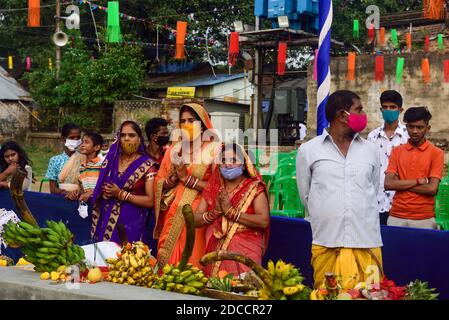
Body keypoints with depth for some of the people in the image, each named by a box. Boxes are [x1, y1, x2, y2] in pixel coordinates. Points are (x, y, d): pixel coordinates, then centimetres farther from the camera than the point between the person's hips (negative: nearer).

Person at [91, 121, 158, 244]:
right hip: (106, 219, 4)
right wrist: (105, 191, -2)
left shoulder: (147, 165, -5)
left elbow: (151, 201, -9)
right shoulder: (112, 158, 8)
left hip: (131, 223, -4)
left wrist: (121, 194, -13)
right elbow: (100, 186, 20)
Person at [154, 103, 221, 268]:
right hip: (172, 216, 4)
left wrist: (187, 178, -13)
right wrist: (172, 179, -6)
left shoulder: (213, 150, 1)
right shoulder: (174, 150, 14)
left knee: (192, 265, -6)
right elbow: (159, 184, 13)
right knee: (168, 264, 3)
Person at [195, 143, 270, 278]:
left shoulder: (254, 188, 0)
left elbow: (264, 221, -14)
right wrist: (214, 213, -10)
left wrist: (231, 212, -14)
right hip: (215, 253, 3)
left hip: (245, 253, -3)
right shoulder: (212, 189, 12)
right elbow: (195, 220, 8)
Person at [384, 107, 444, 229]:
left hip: (424, 219, -2)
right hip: (397, 217, 2)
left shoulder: (436, 153, 0)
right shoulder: (397, 151, 7)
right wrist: (418, 181, -9)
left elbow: (432, 188, -10)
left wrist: (401, 184, -6)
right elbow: (388, 184, -4)